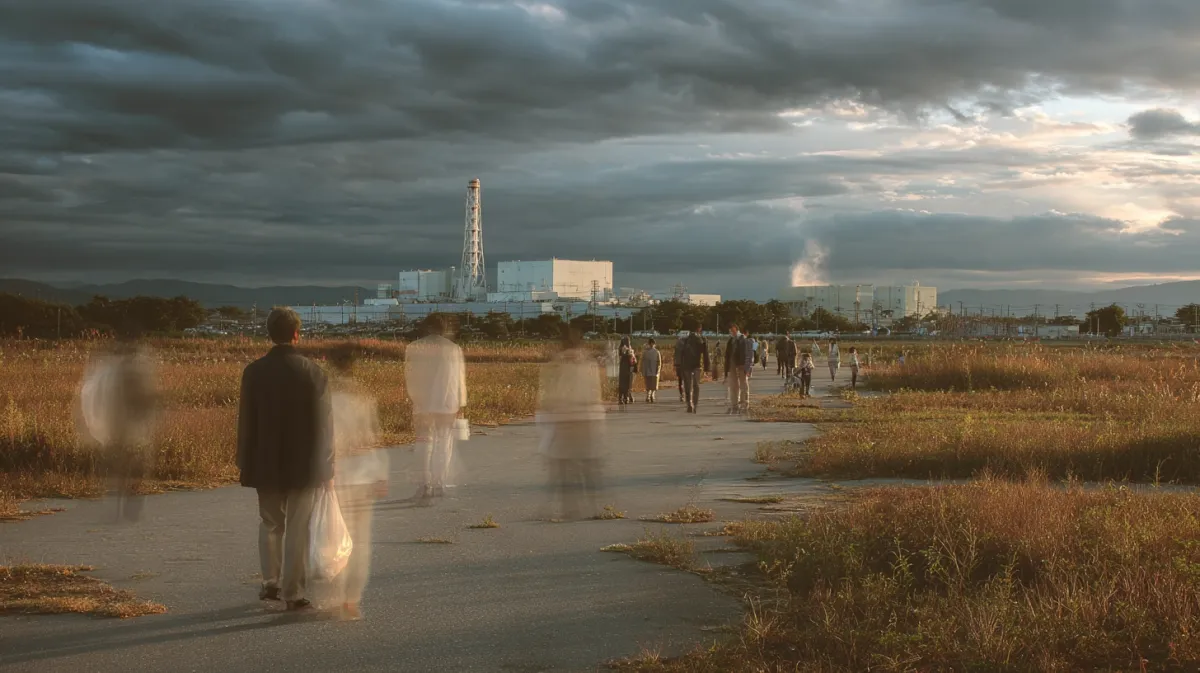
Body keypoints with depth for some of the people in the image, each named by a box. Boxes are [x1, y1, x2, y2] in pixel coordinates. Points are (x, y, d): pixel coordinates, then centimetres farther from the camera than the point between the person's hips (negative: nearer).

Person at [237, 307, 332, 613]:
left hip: (266, 465, 2)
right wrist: (327, 470, 0)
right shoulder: (313, 372, -10)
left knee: (270, 524, 20)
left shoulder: (254, 371, -4)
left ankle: (271, 584, 22)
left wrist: (245, 464, 9)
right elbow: (323, 425, -7)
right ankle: (294, 594, 5)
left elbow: (246, 422, 0)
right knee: (298, 530, 4)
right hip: (304, 465, -2)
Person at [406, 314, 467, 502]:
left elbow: (408, 376, 2)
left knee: (425, 444, 5)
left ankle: (425, 485, -8)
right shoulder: (454, 349, 0)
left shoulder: (415, 348, -3)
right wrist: (462, 404, 14)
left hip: (423, 403, -1)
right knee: (444, 444, 12)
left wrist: (414, 398, 17)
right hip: (448, 404, 1)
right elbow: (460, 378, 4)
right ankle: (439, 485, 14)